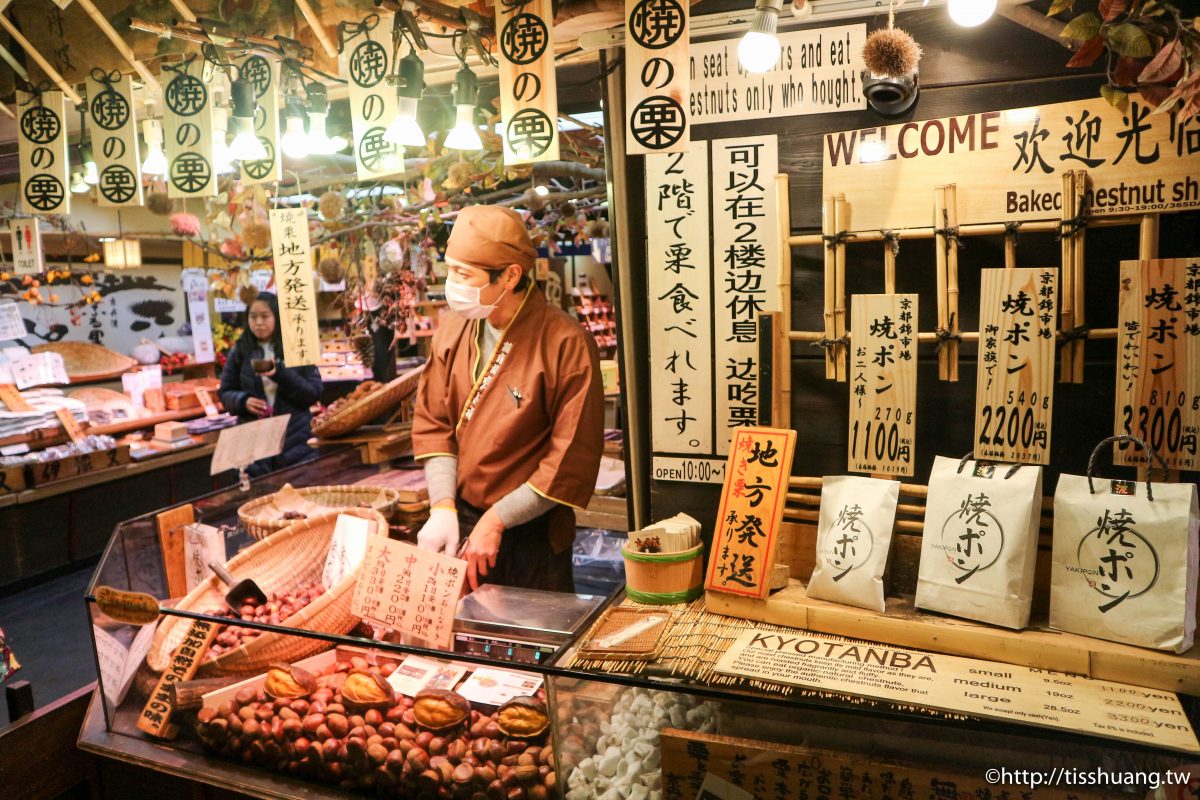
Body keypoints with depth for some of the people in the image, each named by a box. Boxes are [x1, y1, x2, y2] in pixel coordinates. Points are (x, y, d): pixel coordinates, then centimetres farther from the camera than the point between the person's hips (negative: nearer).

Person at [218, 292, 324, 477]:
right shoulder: (240, 351, 6)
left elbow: (314, 393, -4)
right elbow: (225, 393, 11)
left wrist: (281, 374, -18)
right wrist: (243, 401, -11)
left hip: (296, 439, -1)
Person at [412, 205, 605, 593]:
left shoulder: (565, 343, -18)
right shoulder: (452, 327, 0)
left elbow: (573, 459, -17)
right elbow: (432, 422, 4)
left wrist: (495, 521, -15)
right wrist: (443, 507, -8)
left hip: (531, 536, -4)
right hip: (459, 520, 5)